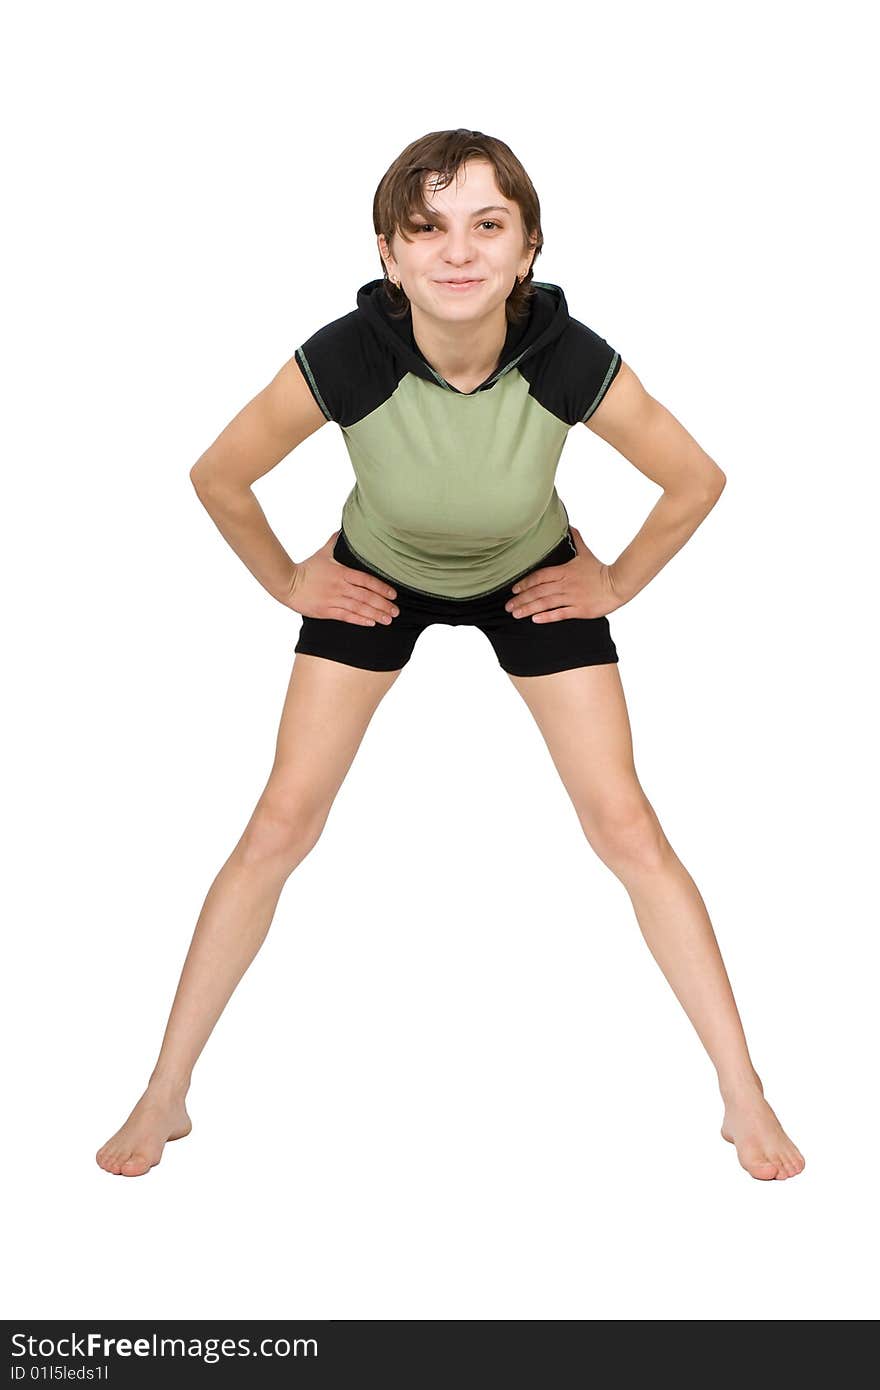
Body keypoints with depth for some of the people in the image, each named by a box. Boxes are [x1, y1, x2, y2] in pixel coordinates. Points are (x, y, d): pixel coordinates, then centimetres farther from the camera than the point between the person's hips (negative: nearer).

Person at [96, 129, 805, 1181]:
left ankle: (743, 1096, 12)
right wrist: (287, 581, -5)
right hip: (378, 578, 0)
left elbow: (696, 479, -13)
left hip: (533, 579, 0)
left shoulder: (573, 364, -33)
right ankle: (166, 1095, 13)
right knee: (279, 829, -2)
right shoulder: (341, 362, -34)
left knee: (627, 830, -4)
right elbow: (218, 476, -14)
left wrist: (618, 583, -5)